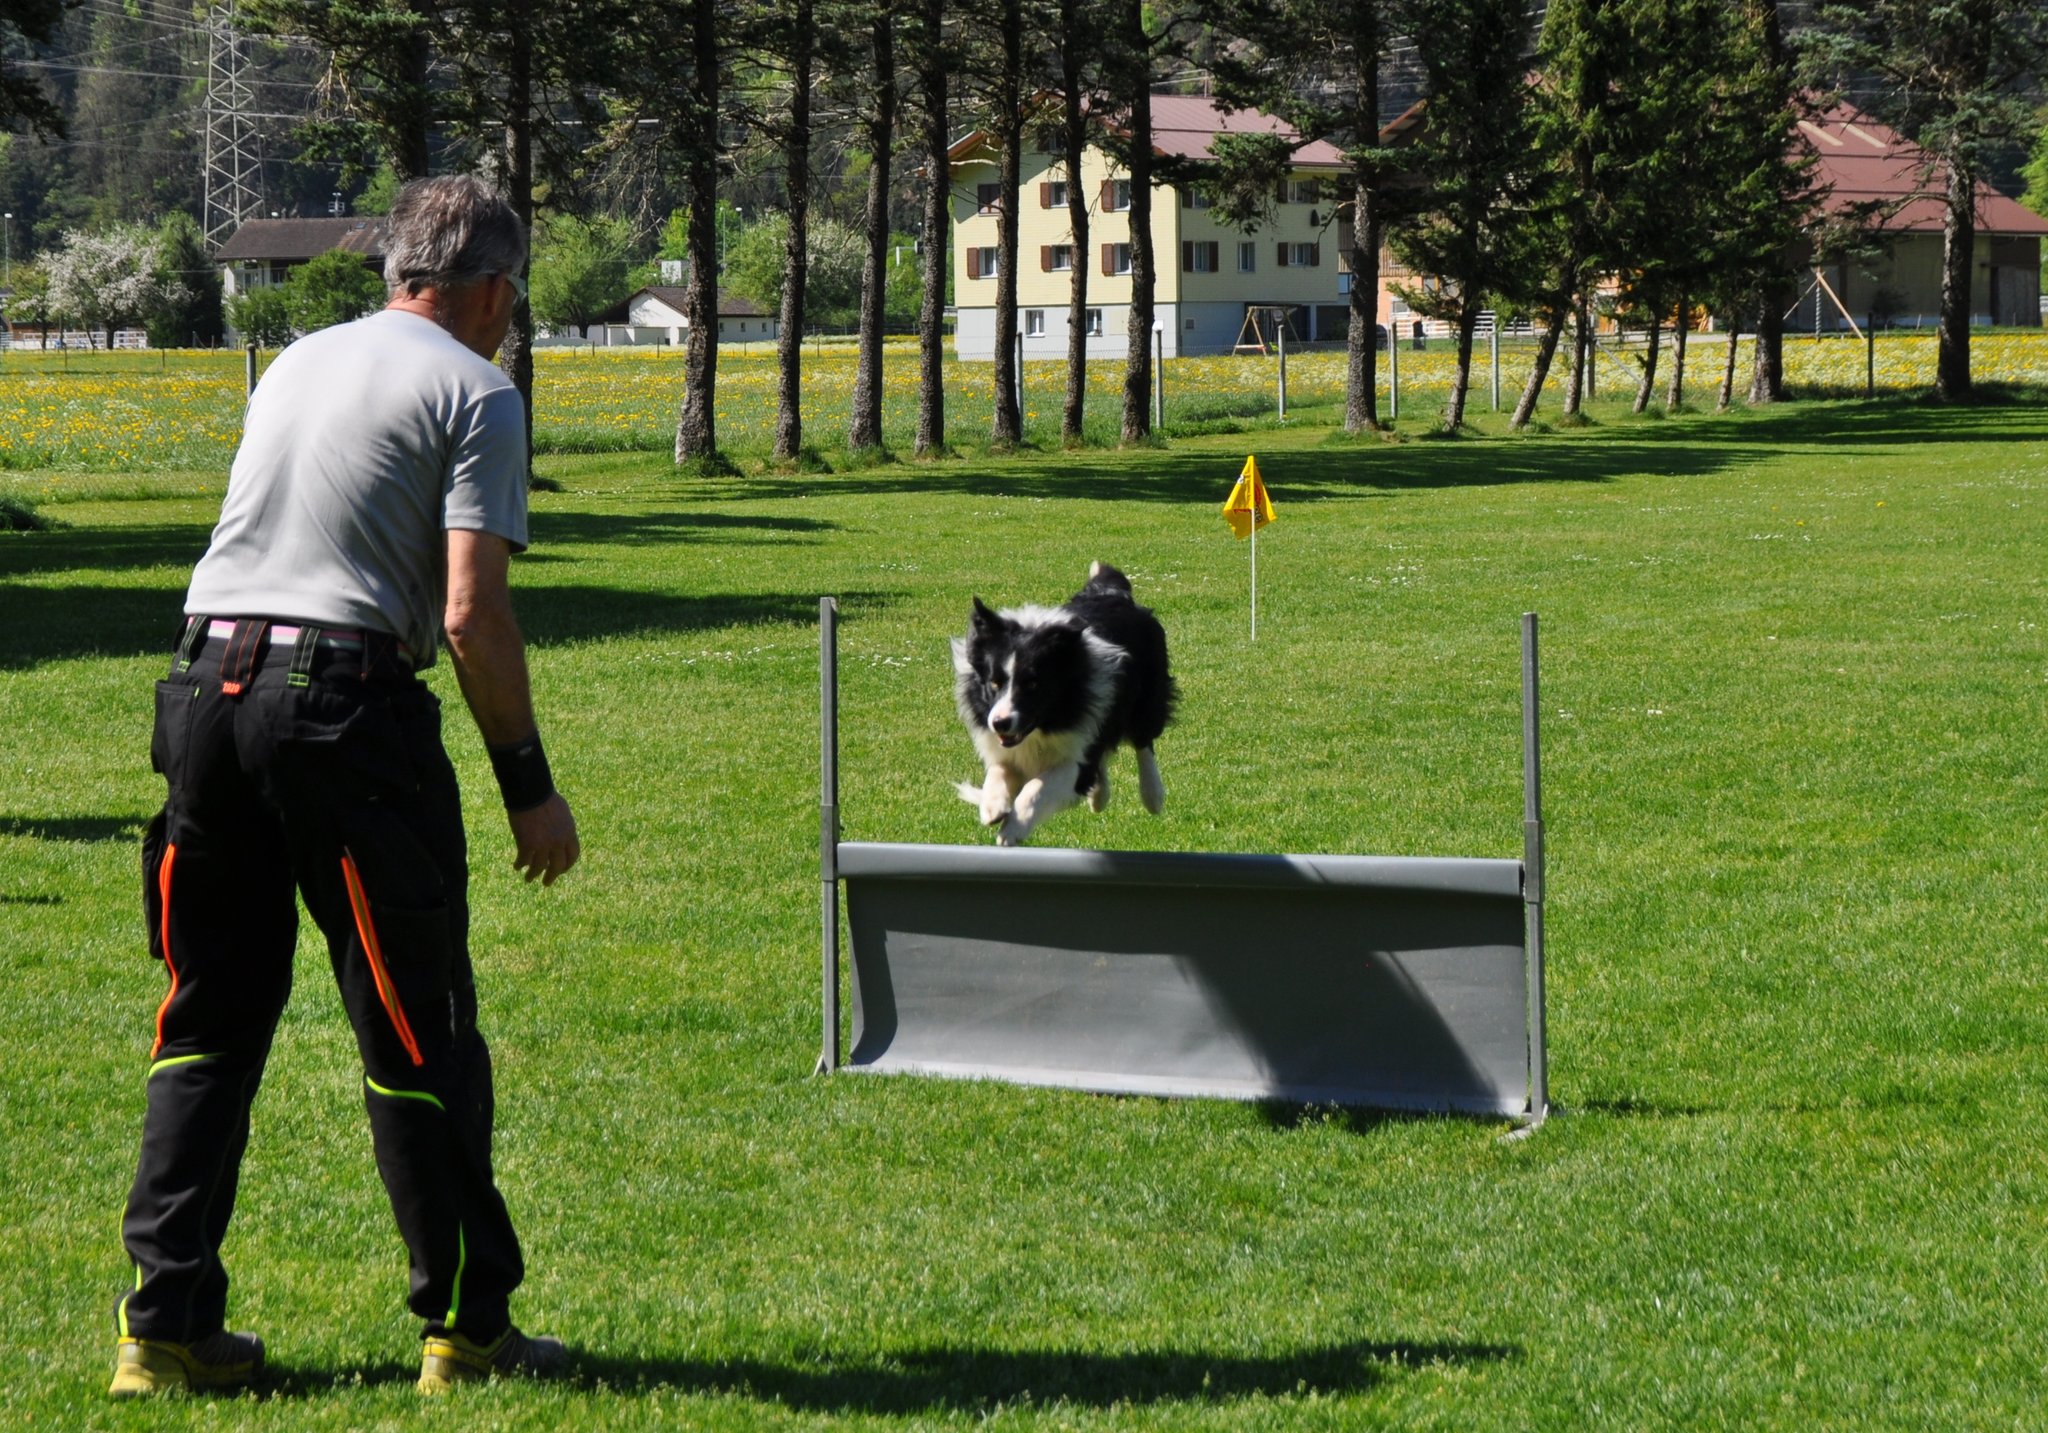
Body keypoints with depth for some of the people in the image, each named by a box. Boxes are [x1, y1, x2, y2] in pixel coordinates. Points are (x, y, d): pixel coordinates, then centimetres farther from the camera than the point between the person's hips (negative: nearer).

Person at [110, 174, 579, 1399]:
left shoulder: (297, 365, 20)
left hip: (206, 682, 6)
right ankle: (468, 1326, 9)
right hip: (345, 701, -6)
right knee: (418, 1028, 3)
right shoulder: (476, 394, -1)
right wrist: (530, 785, -2)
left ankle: (167, 1325, 8)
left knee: (211, 1019, 11)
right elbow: (472, 617, -9)